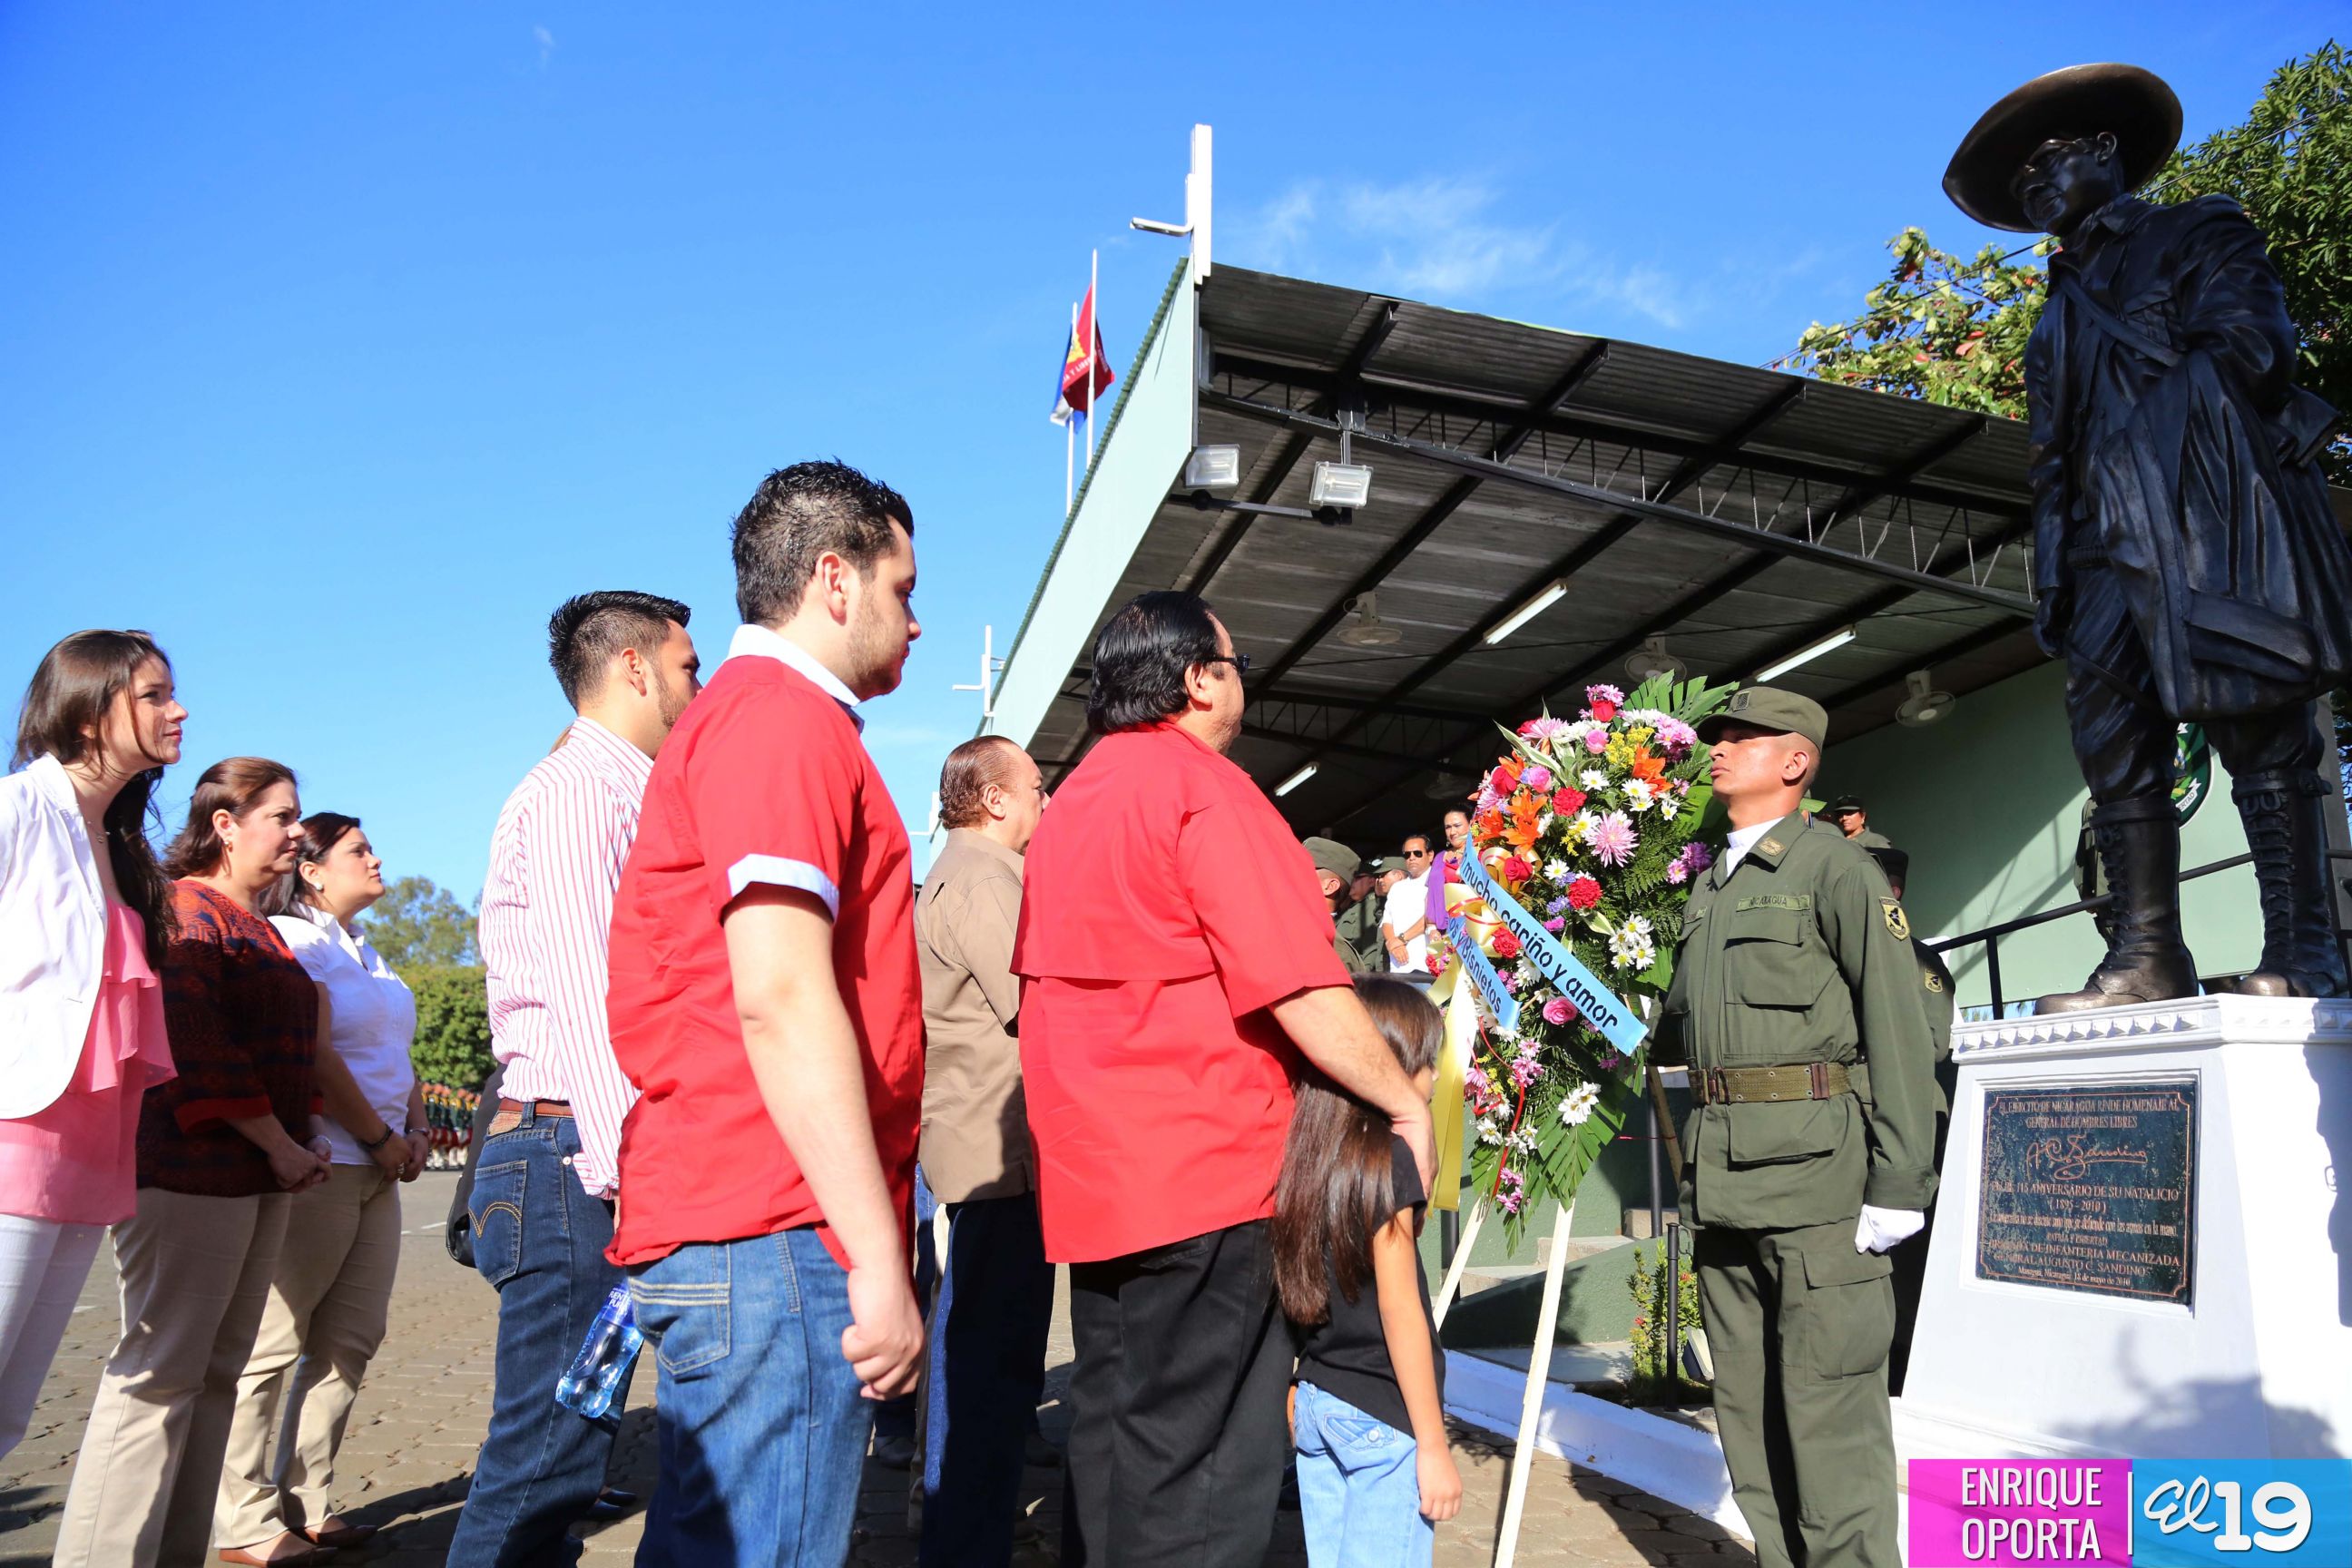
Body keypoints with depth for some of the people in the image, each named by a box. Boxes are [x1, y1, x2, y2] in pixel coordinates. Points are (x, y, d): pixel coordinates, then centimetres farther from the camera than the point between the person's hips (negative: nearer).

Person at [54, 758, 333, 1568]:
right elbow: (199, 1050, -18)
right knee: (161, 1371, -6)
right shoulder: (186, 910, -9)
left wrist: (312, 1131, 9)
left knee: (217, 1371, 10)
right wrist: (282, 1147, -14)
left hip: (259, 1179, 9)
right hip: (192, 1173, -9)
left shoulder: (259, 930, 20)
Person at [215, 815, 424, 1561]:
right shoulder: (293, 940, -7)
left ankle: (307, 1501, 19)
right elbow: (315, 1056, -15)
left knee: (351, 1339, 9)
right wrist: (382, 1138, -10)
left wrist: (416, 1131, 5)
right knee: (273, 1344, -2)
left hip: (377, 1170, 9)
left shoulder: (364, 952, 19)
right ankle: (244, 1520, 8)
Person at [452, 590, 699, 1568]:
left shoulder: (622, 795, 20)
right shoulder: (575, 789, -9)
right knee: (551, 1452, -5)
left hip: (599, 1155, 10)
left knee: (564, 1442, 14)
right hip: (570, 1152, -10)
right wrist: (622, 1168, -23)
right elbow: (586, 1000, -19)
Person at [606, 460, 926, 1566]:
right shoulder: (786, 717, -11)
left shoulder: (746, 717, 22)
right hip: (772, 1239, -11)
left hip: (716, 1238, 11)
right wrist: (881, 1257, -19)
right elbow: (781, 998, -21)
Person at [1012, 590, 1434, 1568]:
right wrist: (1409, 1105, -8)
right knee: (1200, 1483, 1)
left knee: (1112, 1441, 20)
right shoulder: (1206, 789, -14)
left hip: (1093, 1177, 9)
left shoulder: (1068, 803, 13)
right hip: (1202, 1175, -8)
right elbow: (1304, 994, -19)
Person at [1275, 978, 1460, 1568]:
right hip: (1383, 1416, -7)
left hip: (1314, 1403, 7)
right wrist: (1433, 1444, -10)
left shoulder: (1301, 1158, 3)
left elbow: (1303, 1295, 9)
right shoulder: (1386, 1160, -16)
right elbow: (1399, 1309, -15)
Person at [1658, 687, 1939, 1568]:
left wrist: (1898, 1183, -14)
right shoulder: (1706, 887, 18)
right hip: (1720, 1178, 7)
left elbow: (1897, 1029, -10)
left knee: (1826, 1400, -3)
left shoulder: (1836, 869, -3)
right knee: (1746, 1402, 13)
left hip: (1814, 1166, -7)